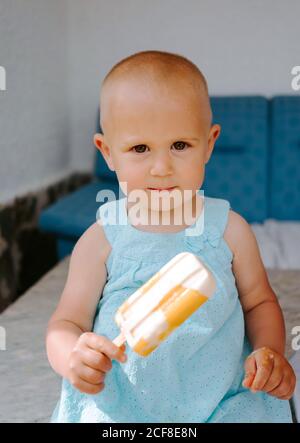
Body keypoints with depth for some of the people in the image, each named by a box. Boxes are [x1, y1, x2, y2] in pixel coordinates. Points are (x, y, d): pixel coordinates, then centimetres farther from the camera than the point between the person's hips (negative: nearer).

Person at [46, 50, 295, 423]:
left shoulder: (229, 229, -1)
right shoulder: (101, 241, -4)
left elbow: (259, 302, 11)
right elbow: (66, 323, -1)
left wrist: (270, 352, -8)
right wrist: (73, 357, -24)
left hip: (222, 404, 1)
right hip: (117, 410, 0)